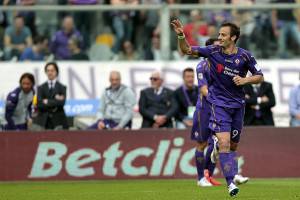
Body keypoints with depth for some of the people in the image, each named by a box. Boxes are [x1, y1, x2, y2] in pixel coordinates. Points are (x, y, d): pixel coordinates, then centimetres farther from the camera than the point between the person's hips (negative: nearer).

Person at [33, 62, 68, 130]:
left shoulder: (62, 88, 8)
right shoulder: (41, 88, 11)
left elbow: (62, 102, -9)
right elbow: (39, 104, -4)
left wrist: (47, 102, -6)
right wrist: (55, 100, -9)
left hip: (58, 122, -1)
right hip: (43, 121, 1)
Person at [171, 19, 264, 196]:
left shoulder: (245, 56, -5)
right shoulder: (213, 51, -6)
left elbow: (260, 77, 3)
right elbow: (187, 50, -3)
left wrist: (245, 80, -14)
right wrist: (181, 36, -20)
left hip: (238, 104, 2)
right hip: (219, 103, -2)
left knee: (233, 145, 11)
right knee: (224, 143, -16)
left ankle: (233, 175, 30)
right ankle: (231, 182, -18)